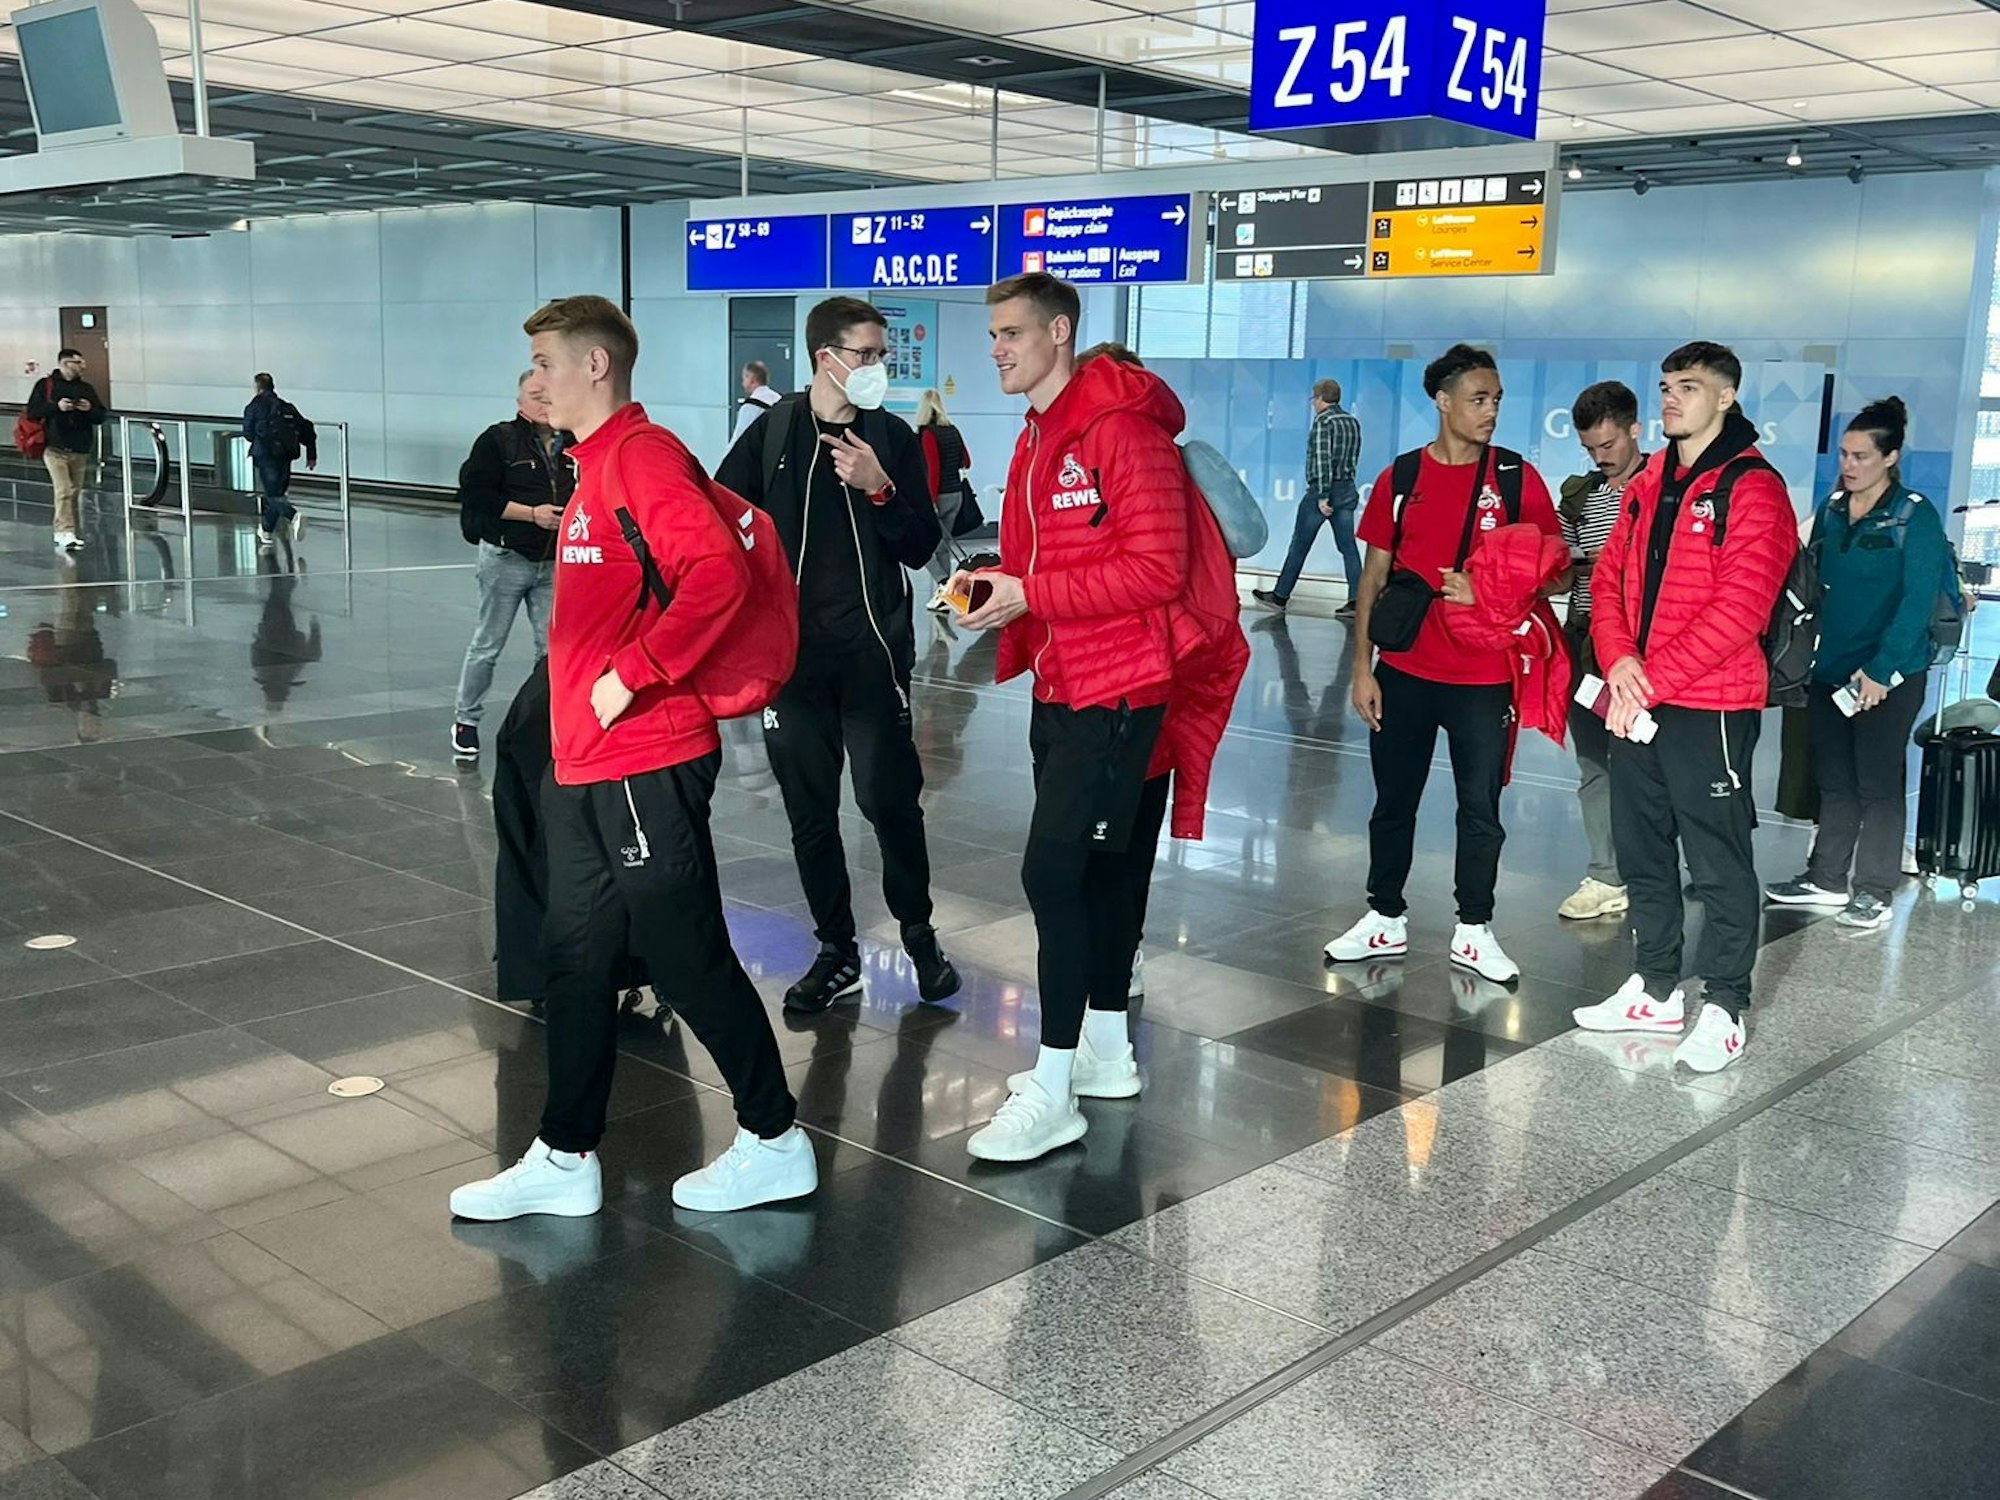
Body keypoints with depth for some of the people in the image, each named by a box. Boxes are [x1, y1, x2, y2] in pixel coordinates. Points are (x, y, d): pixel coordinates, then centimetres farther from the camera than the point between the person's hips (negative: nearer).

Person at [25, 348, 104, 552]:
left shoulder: (87, 388, 14)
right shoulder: (45, 385, 2)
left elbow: (101, 416, 12)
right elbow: (33, 411, -4)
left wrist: (90, 409, -9)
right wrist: (56, 406, -17)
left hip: (80, 451, 5)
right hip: (55, 449, -5)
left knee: (75, 493, 7)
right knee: (64, 491, -15)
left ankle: (63, 533, 16)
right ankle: (65, 533, -18)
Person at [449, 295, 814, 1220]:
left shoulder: (643, 457, -13)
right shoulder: (594, 466, 18)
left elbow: (717, 575, -27)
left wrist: (632, 675, -22)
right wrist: (579, 700, 17)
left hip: (645, 762, -10)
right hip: (584, 764, 10)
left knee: (689, 954, 0)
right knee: (576, 960, 13)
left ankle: (773, 1142, 15)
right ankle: (565, 1159, 23)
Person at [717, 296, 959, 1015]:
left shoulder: (893, 438, 2)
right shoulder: (773, 432, 2)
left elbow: (921, 548, -2)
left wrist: (880, 490, -16)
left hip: (873, 651, -1)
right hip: (790, 652, 1)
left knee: (889, 799, -1)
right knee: (810, 811, 7)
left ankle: (919, 933, 19)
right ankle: (837, 953, 20)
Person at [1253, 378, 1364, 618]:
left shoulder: (1323, 422, -13)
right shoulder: (1353, 421, 11)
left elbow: (1322, 460, -20)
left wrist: (1323, 496, -21)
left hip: (1322, 490, -7)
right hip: (1347, 490, 7)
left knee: (1299, 546, 3)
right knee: (1348, 547, 3)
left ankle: (1280, 596, 12)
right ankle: (1357, 600, -5)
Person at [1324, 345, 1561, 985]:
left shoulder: (1516, 478, 0)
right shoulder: (1401, 478, 3)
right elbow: (1374, 577, 6)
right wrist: (1362, 667, 1)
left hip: (1484, 677, -1)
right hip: (1404, 673, 1)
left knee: (1481, 806, 5)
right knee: (1393, 800, 10)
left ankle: (1473, 930, 18)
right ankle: (1386, 920, 24)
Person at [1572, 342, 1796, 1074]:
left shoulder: (1753, 488, -9)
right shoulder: (1647, 485, 14)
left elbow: (1740, 609, -17)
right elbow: (1610, 579, 9)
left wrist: (1654, 679, -17)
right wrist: (1619, 664, -8)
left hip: (1711, 708, -7)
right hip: (1635, 704, 7)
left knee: (1718, 863, 0)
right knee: (1643, 853, 15)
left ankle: (1724, 1009, 11)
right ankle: (1657, 990, 27)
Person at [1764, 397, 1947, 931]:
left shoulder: (1915, 517, -10)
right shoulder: (1831, 510, 7)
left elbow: (1918, 602, -14)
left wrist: (1881, 670, -19)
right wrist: (1806, 654, 5)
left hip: (1889, 676, -6)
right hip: (1829, 668, 6)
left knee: (1879, 783, 3)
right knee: (1833, 780, 13)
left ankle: (1874, 890, 11)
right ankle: (1826, 878, 23)